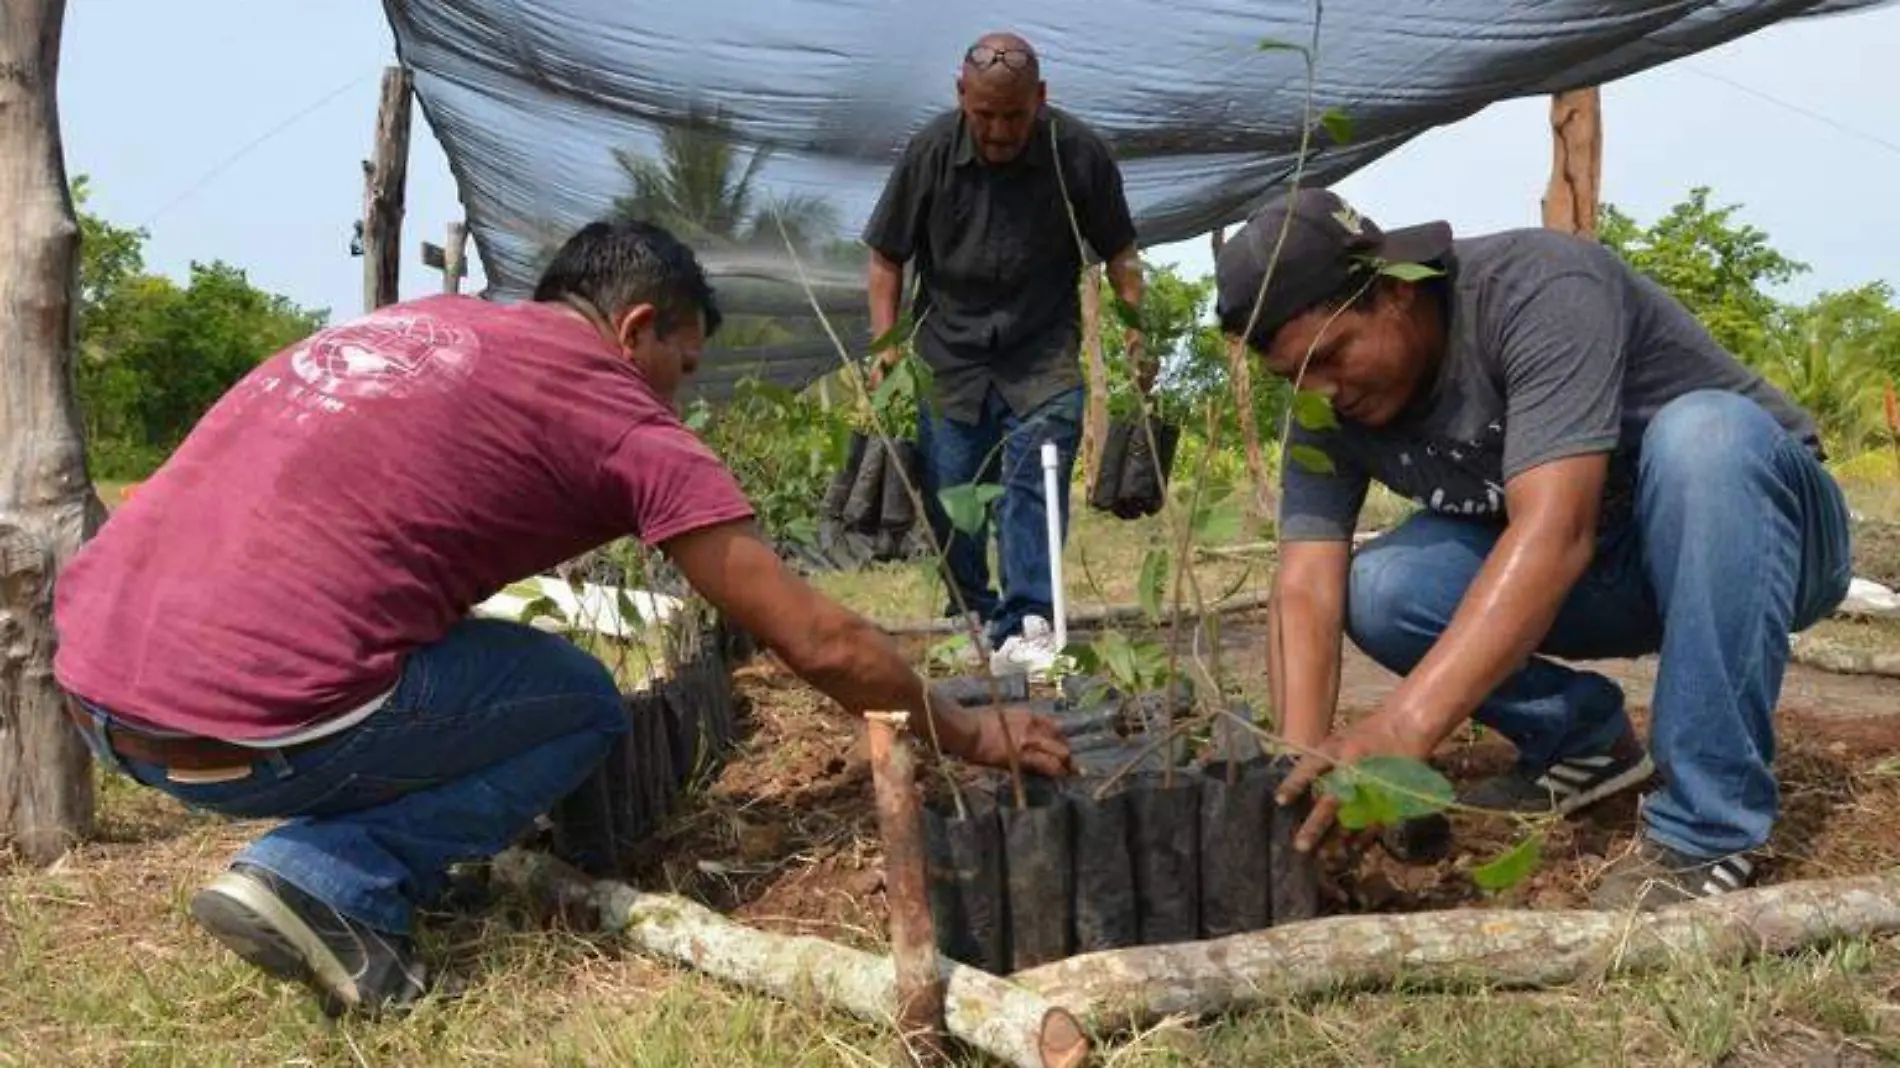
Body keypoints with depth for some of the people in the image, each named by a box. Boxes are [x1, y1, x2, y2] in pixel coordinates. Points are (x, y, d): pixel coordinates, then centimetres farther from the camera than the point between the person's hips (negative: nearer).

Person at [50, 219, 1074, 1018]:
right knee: (582, 706, 12)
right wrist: (965, 734, 17)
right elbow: (820, 643, 2)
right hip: (250, 726, -8)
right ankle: (324, 883, -2)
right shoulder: (622, 411, 1)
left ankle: (314, 863, 15)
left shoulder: (420, 319, 21)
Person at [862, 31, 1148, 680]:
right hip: (951, 351, 1)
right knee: (947, 493, 4)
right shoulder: (930, 152, -9)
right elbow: (887, 257, 1)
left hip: (1043, 350, -1)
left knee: (1036, 480, -15)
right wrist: (884, 343, -7)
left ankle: (1024, 628, -14)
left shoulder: (1079, 152, -11)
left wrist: (1138, 331, -5)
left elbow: (1118, 252, 3)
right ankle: (970, 616, 25)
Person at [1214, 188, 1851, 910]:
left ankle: (1707, 831, -30)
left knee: (1702, 432, -37)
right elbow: (1306, 593, -20)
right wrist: (1303, 768, -37)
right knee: (1377, 590, -20)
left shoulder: (1537, 289, -30)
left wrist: (1403, 728, -50)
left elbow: (1554, 532, -41)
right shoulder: (1331, 410, -12)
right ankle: (1583, 736, 3)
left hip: (1755, 530, -4)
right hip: (1601, 575, 4)